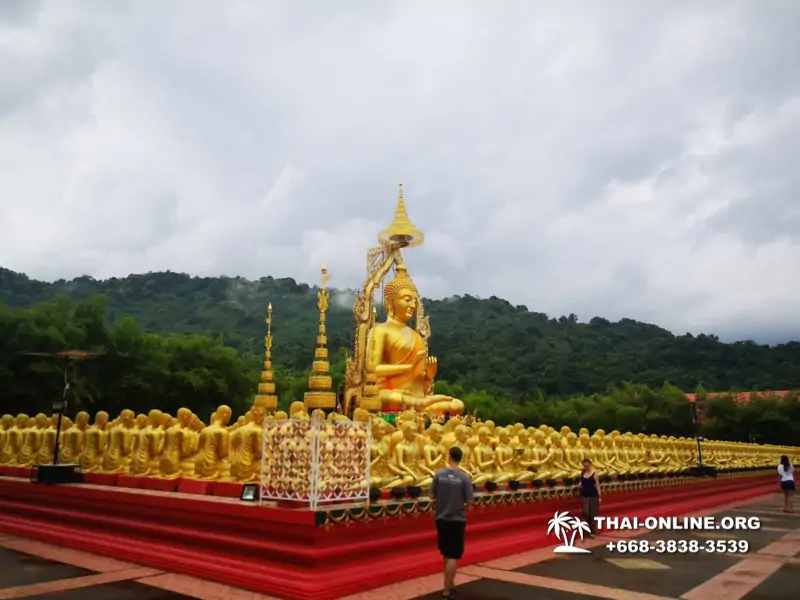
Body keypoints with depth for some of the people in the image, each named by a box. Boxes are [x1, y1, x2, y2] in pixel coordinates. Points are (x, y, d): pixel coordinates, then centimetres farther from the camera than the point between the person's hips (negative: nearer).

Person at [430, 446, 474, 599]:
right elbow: (469, 501, -9)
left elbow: (432, 496, -1)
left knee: (446, 554, 19)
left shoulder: (439, 474, -7)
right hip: (457, 520, -3)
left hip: (441, 519, 3)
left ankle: (450, 584, 32)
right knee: (453, 556, 4)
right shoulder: (464, 477, -13)